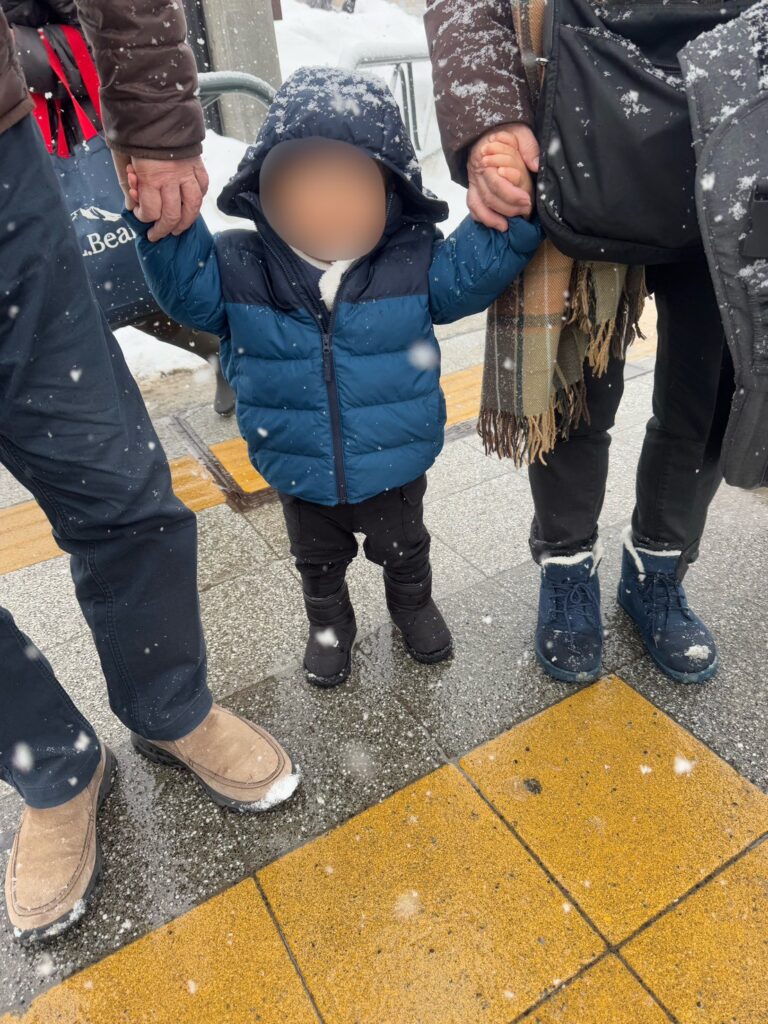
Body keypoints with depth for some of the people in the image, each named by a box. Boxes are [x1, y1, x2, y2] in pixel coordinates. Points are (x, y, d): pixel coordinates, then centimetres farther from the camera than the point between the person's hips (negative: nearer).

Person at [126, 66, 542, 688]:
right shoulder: (240, 269, -13)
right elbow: (185, 285, -17)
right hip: (300, 477, 1)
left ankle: (413, 606, 57)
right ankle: (330, 626, 54)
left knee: (404, 551, 26)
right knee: (319, 564, 26)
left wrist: (509, 215, -31)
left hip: (396, 470, 0)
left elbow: (475, 267, -14)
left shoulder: (417, 263, -13)